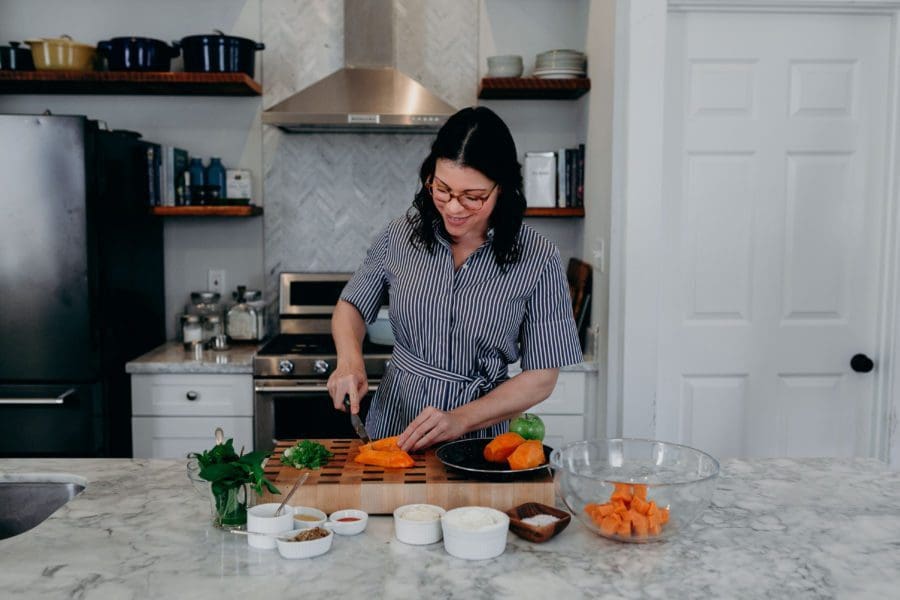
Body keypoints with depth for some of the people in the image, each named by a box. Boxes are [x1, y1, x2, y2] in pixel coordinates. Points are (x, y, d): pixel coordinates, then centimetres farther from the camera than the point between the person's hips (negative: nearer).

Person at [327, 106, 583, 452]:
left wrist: (461, 420, -16)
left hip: (479, 434, -2)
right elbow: (351, 305, 15)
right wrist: (349, 360, -5)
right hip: (392, 422, 3)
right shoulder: (401, 235, 0)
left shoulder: (537, 258, -8)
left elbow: (541, 378, -6)